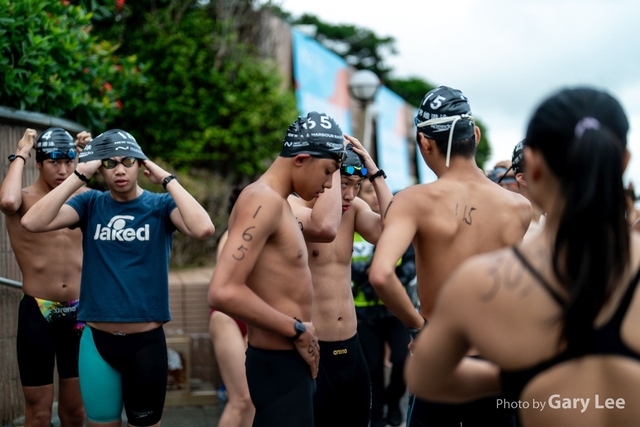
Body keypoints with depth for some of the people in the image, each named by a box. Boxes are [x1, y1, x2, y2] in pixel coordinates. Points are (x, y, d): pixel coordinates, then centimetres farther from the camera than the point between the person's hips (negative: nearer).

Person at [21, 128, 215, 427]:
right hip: (97, 341, 2)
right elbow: (33, 222, -14)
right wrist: (79, 176, -14)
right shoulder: (90, 204, 2)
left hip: (146, 341, -2)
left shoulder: (160, 205, -3)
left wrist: (167, 179, -17)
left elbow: (203, 229, -24)